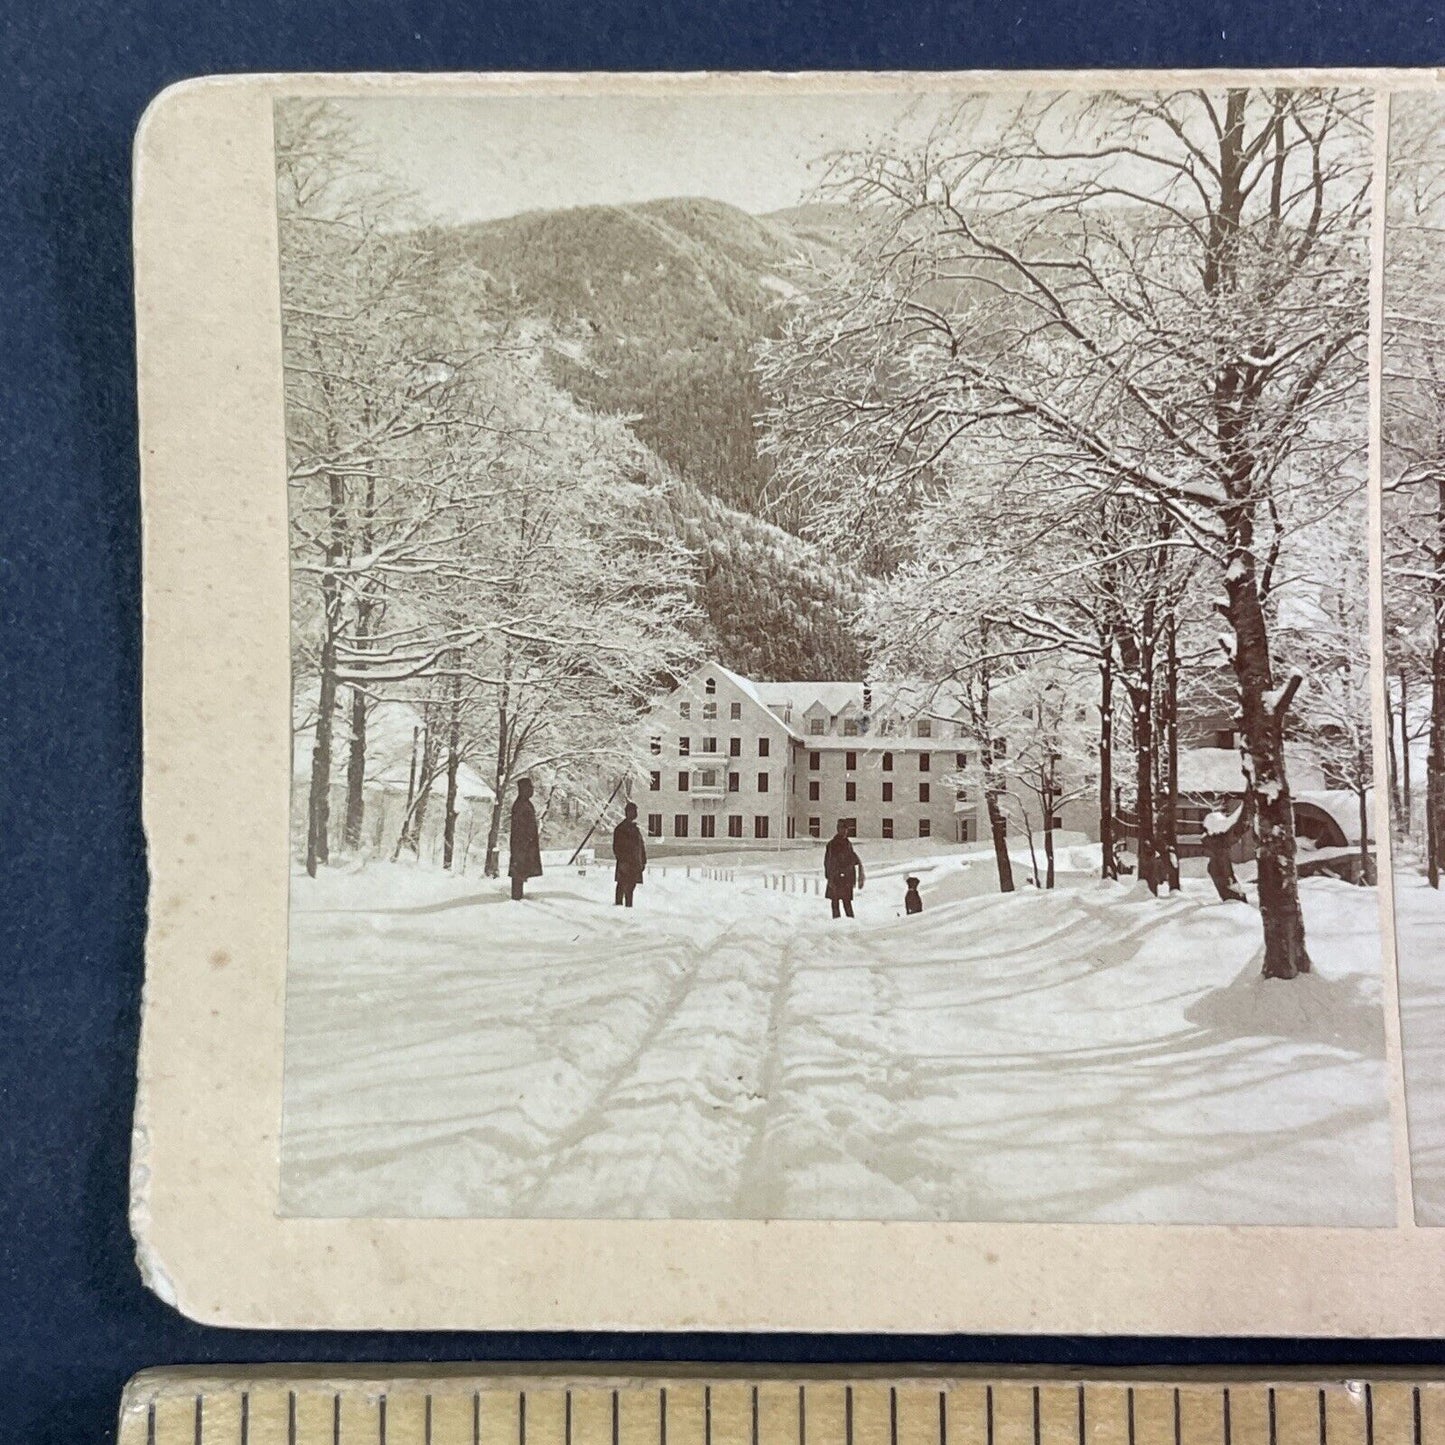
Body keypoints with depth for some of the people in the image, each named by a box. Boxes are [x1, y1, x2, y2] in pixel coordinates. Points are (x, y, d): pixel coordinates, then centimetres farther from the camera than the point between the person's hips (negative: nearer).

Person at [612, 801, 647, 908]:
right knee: (622, 886, -8)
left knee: (631, 886, 7)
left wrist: (643, 861, 14)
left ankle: (629, 906, 11)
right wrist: (621, 860, -16)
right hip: (625, 863, -6)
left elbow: (641, 846, 20)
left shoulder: (636, 829, 18)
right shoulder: (620, 829, -3)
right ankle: (618, 904, -4)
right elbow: (616, 847, -8)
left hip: (635, 864, 6)